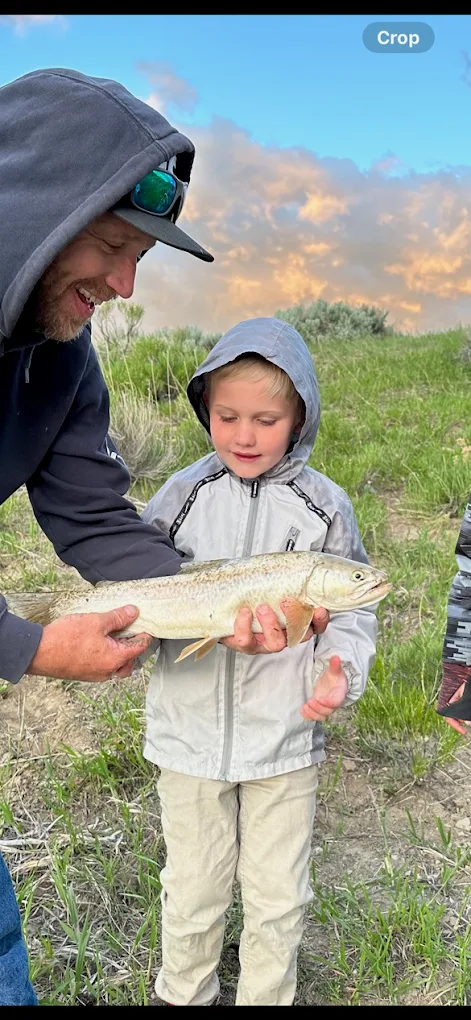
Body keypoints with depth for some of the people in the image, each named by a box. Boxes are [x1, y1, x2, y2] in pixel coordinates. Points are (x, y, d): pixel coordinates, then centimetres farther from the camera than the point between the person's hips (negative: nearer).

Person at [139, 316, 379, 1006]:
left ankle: (268, 998, 45)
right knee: (191, 891, 20)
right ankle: (182, 994, 48)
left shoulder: (324, 506, -7)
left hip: (286, 738, 0)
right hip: (190, 733, 1)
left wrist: (340, 667, -19)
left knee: (278, 898, 17)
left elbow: (351, 610, -1)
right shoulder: (182, 495, -5)